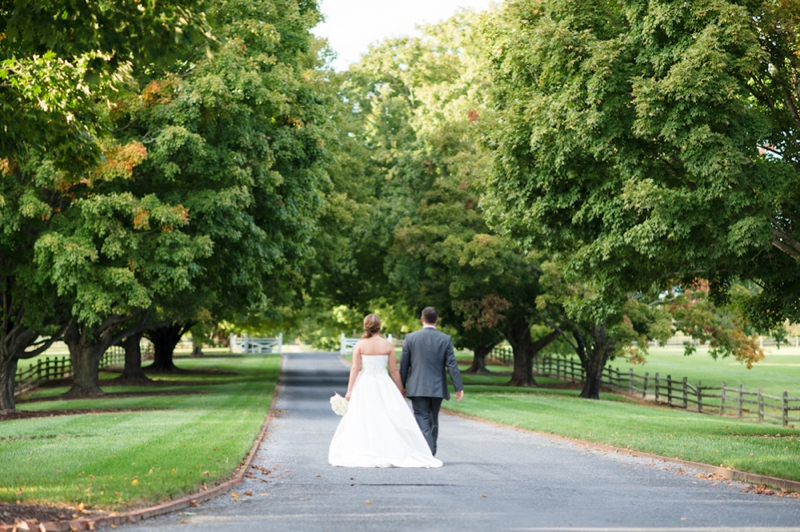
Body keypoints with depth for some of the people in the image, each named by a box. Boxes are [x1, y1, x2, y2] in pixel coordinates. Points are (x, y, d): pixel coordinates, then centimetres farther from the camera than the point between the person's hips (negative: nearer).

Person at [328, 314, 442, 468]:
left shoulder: (360, 345, -5)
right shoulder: (387, 345, -2)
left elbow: (355, 369, -7)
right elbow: (394, 370, 1)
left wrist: (349, 390, -3)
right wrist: (400, 389, 11)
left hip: (364, 386, 0)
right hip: (384, 386, 0)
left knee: (362, 422, 4)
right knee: (392, 421, 5)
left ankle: (364, 455, 1)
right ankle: (396, 453, 2)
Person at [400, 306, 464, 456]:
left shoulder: (410, 338, -2)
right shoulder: (445, 339, -2)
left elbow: (404, 365, 2)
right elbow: (452, 364, -4)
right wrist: (459, 387, 0)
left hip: (417, 388, -2)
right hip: (437, 388, 2)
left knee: (422, 420, -3)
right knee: (433, 420, 16)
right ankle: (431, 453, 24)